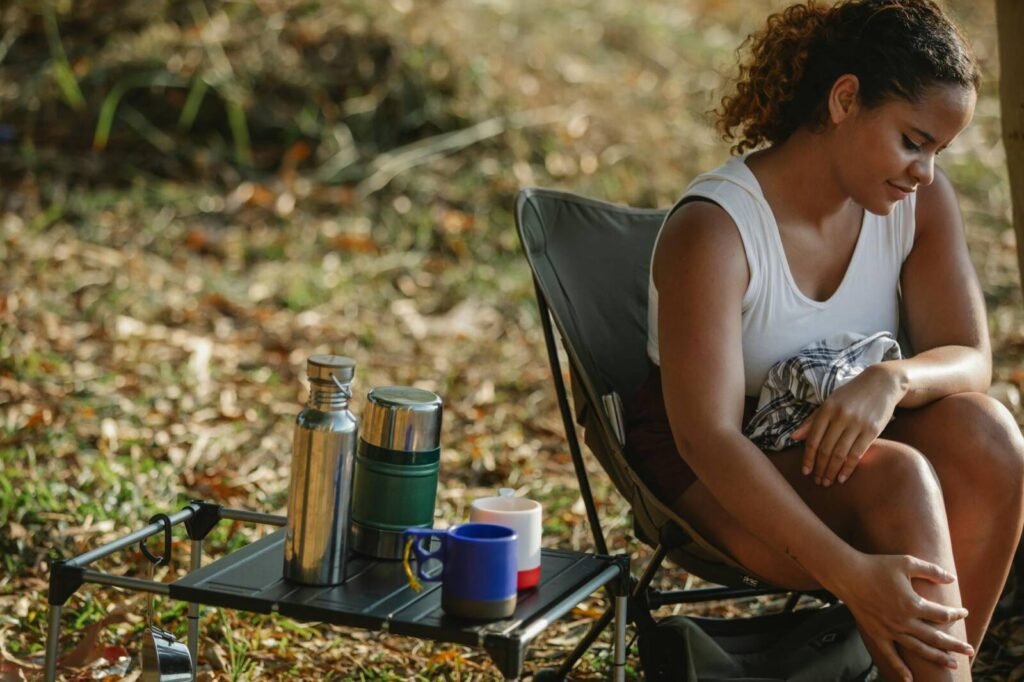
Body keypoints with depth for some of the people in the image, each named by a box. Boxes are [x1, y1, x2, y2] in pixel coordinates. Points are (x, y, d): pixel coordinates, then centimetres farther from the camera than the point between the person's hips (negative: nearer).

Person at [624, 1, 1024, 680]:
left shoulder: (923, 201, -5)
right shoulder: (713, 229, -24)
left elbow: (970, 360, -8)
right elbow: (707, 438, -30)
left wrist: (893, 380, -35)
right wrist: (852, 575, -42)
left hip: (839, 445, 6)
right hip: (715, 477, -5)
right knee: (897, 481, -34)